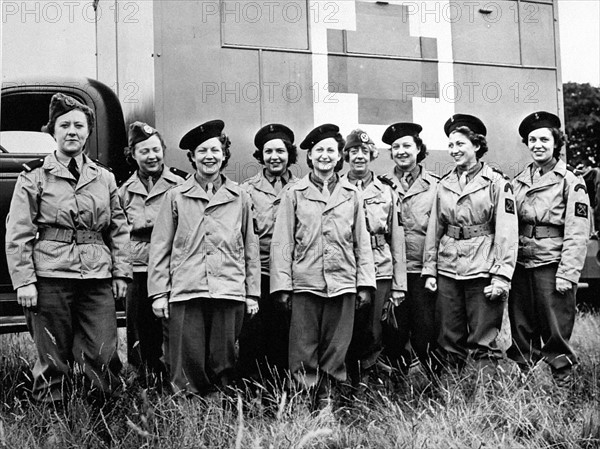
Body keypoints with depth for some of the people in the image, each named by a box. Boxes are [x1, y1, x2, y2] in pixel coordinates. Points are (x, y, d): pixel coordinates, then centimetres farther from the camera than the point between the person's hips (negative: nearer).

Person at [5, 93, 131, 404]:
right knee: (53, 358, 5)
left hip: (98, 279, 3)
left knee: (103, 356, 0)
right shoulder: (33, 177, 4)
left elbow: (119, 230, 15)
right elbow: (17, 235, 0)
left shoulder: (104, 178, 14)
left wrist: (121, 273, 7)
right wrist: (23, 281, -7)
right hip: (51, 277, -2)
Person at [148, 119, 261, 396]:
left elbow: (250, 247, 14)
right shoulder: (175, 197, 8)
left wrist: (252, 293, 10)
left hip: (229, 291, 1)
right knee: (188, 366, -1)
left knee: (222, 365, 5)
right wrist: (158, 293, 1)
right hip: (185, 292, -1)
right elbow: (160, 248, 7)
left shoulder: (240, 198, 11)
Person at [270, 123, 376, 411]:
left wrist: (365, 283, 4)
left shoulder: (351, 195, 10)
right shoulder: (295, 194, 5)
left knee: (336, 348, 7)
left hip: (343, 283, 2)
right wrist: (282, 285, -5)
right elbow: (282, 242, 2)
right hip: (305, 282, -1)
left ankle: (325, 399, 21)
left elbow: (362, 242, 10)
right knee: (304, 350, 2)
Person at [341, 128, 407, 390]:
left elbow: (397, 240, 9)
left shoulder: (386, 192, 10)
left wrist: (400, 284, 4)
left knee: (372, 330, 1)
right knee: (348, 330, 3)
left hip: (380, 271, 1)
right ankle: (351, 381, 20)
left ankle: (366, 374, 21)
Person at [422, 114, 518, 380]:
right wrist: (430, 270, 8)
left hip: (482, 271, -4)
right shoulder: (444, 185, 11)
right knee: (449, 340, 10)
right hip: (448, 271, 4)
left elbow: (506, 232, -8)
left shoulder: (496, 183, -2)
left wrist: (501, 276, -15)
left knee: (484, 340, 0)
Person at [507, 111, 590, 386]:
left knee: (556, 330, 1)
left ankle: (562, 382, 15)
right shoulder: (518, 181, 12)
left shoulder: (570, 182, -3)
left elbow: (577, 232, -8)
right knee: (521, 330, 11)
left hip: (551, 266, -5)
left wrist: (567, 274, -14)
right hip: (521, 265, 5)